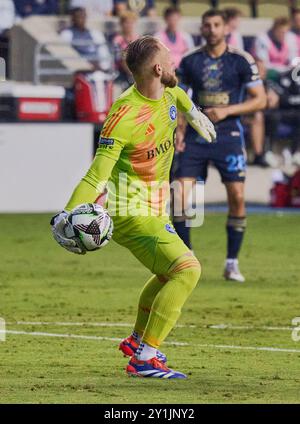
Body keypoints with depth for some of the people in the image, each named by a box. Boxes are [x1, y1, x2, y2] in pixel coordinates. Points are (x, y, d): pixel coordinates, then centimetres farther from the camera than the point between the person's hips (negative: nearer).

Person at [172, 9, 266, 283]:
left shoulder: (241, 61, -2)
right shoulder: (190, 61, 6)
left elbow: (260, 100, -2)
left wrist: (226, 111, -14)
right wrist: (179, 131, 1)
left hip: (228, 135, -2)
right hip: (195, 137, 2)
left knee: (237, 197, -7)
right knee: (179, 196, -8)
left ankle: (232, 263, 5)